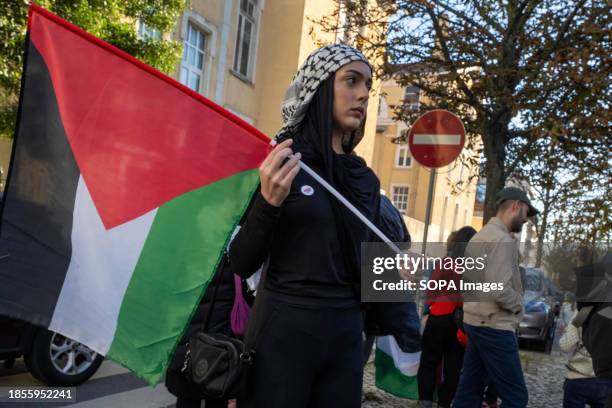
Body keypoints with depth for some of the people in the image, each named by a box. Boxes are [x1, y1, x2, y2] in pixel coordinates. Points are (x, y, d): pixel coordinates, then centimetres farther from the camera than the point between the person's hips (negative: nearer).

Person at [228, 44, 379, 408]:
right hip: (282, 332, -5)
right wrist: (269, 201, -25)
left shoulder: (367, 180, 6)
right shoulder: (276, 162, -9)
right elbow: (242, 265, -12)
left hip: (346, 336, 5)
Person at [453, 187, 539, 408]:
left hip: (475, 321, 10)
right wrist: (518, 304, -8)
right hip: (495, 326, -10)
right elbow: (499, 289, -25)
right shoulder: (502, 239, -16)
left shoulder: (479, 236, 16)